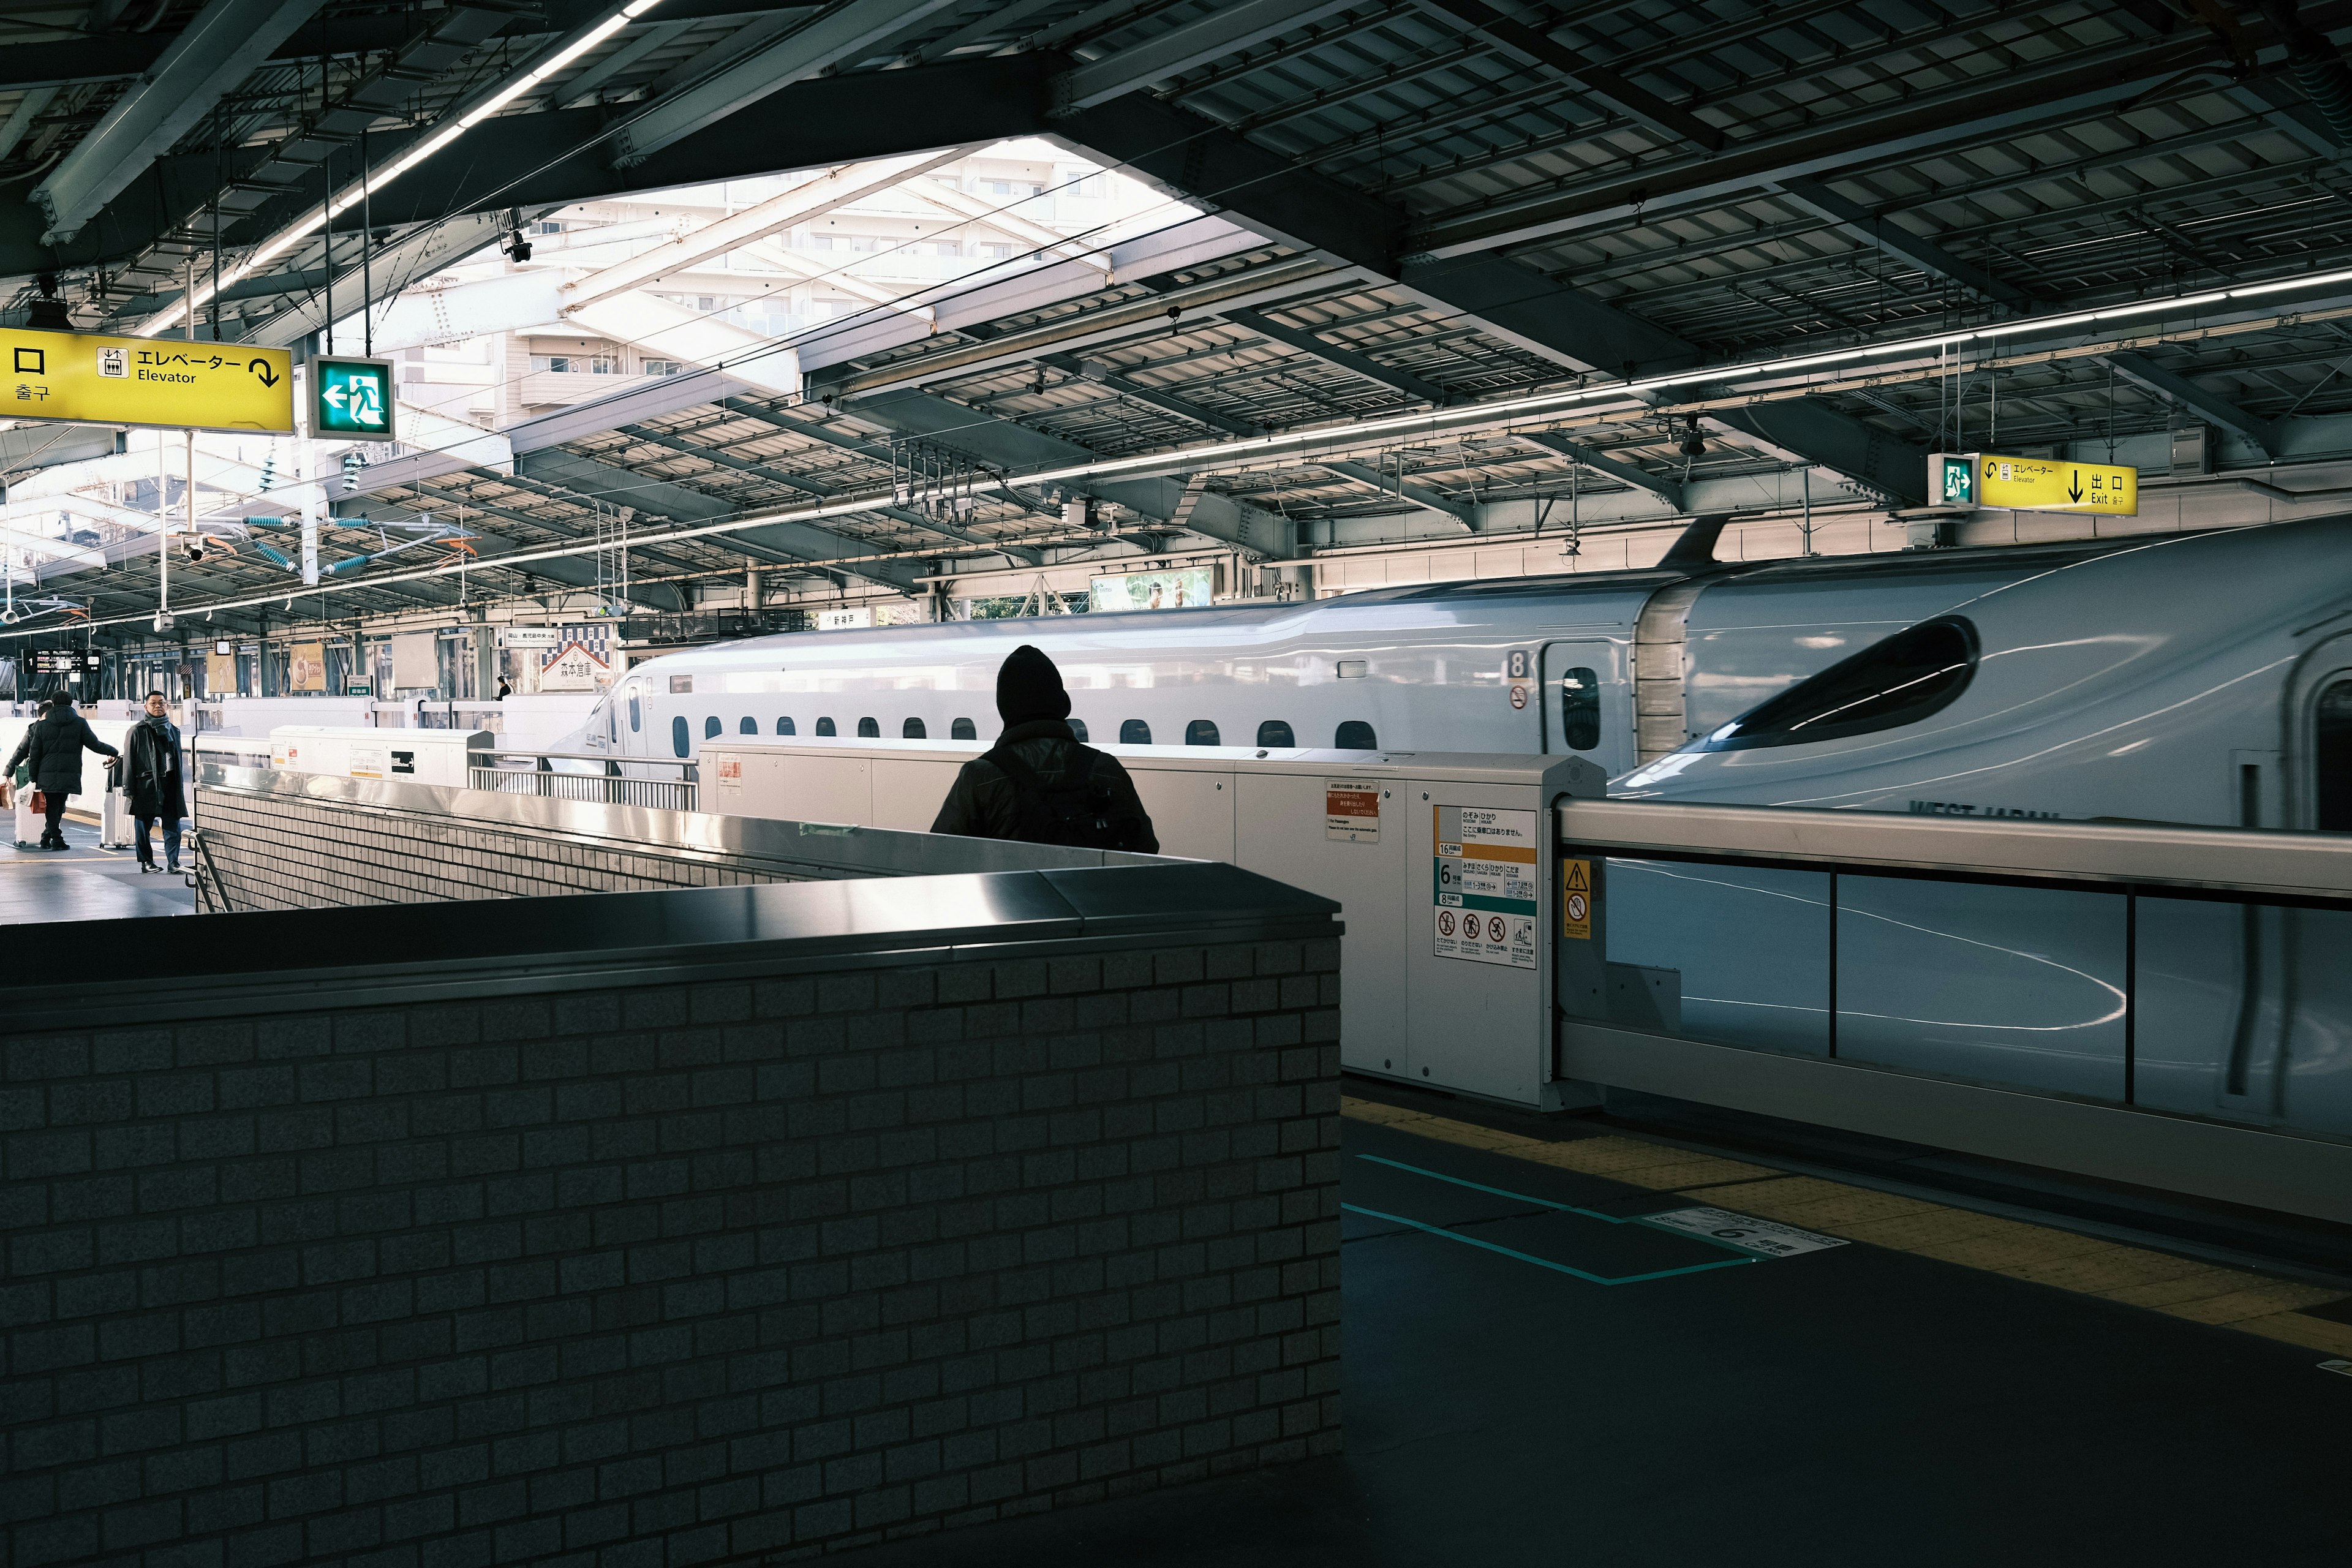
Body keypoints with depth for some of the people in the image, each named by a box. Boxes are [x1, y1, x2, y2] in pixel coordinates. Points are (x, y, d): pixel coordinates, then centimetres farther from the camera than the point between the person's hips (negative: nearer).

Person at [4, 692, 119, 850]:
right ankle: (49, 839, 11)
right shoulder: (80, 723, 1)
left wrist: (33, 778, 9)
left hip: (47, 776, 1)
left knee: (53, 809, 8)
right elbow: (95, 745, 2)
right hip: (69, 775, -1)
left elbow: (34, 754, 4)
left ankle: (56, 839, 2)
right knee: (59, 807, 9)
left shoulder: (41, 725, 5)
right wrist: (114, 753, 17)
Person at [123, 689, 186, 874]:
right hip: (146, 784, -3)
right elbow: (129, 761, -1)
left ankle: (173, 861, 1)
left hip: (170, 783, 3)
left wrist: (180, 786, 15)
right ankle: (146, 862, 12)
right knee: (144, 826, 3)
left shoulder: (174, 730, 16)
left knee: (173, 826, -2)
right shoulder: (137, 731, 1)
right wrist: (129, 788, -6)